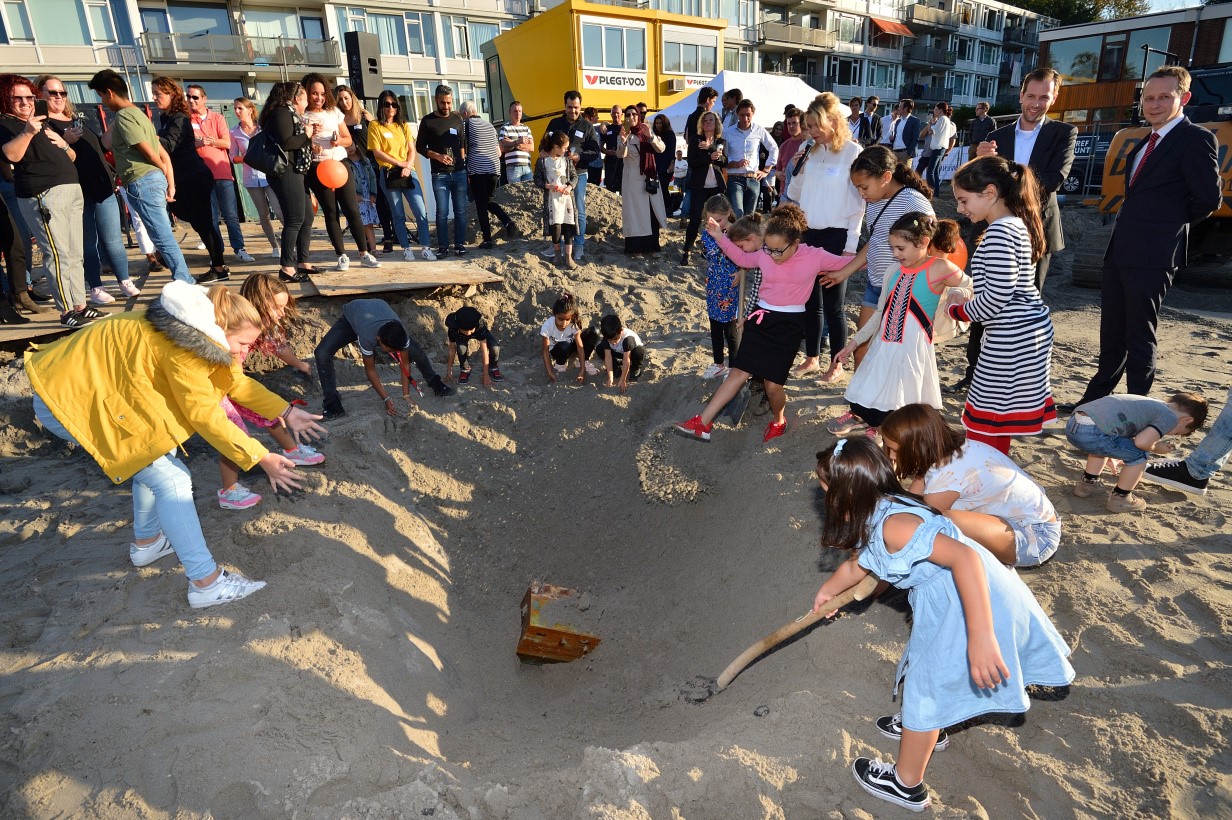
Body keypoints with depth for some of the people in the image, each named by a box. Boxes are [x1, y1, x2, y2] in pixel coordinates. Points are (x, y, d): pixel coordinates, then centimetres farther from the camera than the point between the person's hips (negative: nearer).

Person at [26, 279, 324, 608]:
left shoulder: (202, 336, 2)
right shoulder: (182, 350, -27)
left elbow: (237, 381, 9)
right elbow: (205, 415, -24)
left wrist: (287, 412, 3)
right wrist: (261, 458, -20)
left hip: (91, 382, 10)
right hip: (71, 400, -10)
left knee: (158, 456, 22)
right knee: (171, 478, -11)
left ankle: (147, 543, 39)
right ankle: (207, 583, -7)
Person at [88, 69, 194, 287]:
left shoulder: (123, 116, -8)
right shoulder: (138, 113, 22)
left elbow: (149, 153, -12)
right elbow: (163, 155, 17)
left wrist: (163, 171, 6)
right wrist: (170, 184, 12)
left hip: (141, 182, -10)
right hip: (155, 179, 10)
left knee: (163, 238, -9)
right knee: (162, 236, 13)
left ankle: (185, 284, -9)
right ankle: (186, 284, 15)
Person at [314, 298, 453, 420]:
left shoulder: (402, 334, -37)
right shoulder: (367, 337, -46)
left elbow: (405, 364, -22)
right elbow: (370, 370, -30)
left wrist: (406, 396, -25)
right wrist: (386, 399, -31)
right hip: (351, 317, -3)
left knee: (416, 352, -4)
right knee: (322, 354, -26)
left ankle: (434, 383, 23)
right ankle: (332, 404, -18)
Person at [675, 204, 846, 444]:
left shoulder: (815, 257, -8)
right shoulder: (764, 255, 0)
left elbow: (847, 264, 6)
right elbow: (742, 258, 20)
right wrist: (719, 237, 14)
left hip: (789, 325, -3)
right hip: (761, 317, 3)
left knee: (773, 384, -4)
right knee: (739, 372, 0)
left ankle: (778, 421, 29)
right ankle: (702, 423, 1)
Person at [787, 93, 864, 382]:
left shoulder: (852, 151, -6)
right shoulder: (808, 150, 7)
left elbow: (858, 202, -7)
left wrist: (851, 246, -11)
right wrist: (797, 170, -6)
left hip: (836, 237, -5)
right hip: (807, 234, 5)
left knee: (833, 305, 3)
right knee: (810, 301, 11)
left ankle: (836, 362, 18)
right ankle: (812, 358, 25)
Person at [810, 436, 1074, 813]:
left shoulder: (893, 525, -31)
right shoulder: (873, 520, 2)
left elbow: (964, 556, -41)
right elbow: (856, 566, 22)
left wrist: (980, 638, -43)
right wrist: (827, 591, 41)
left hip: (974, 603, -9)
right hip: (946, 600, 9)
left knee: (925, 682, 6)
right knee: (926, 664, 28)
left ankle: (907, 785, 28)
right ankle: (928, 729, 57)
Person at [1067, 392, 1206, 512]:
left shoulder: (1150, 404, 31)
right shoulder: (1170, 417, 6)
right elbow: (1141, 441, -9)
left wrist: (1112, 458, 53)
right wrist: (1156, 448, 15)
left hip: (1072, 424, 9)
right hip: (1092, 433, -9)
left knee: (1103, 445, 37)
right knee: (1138, 456, 10)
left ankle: (1087, 483, 41)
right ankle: (1120, 498, 21)